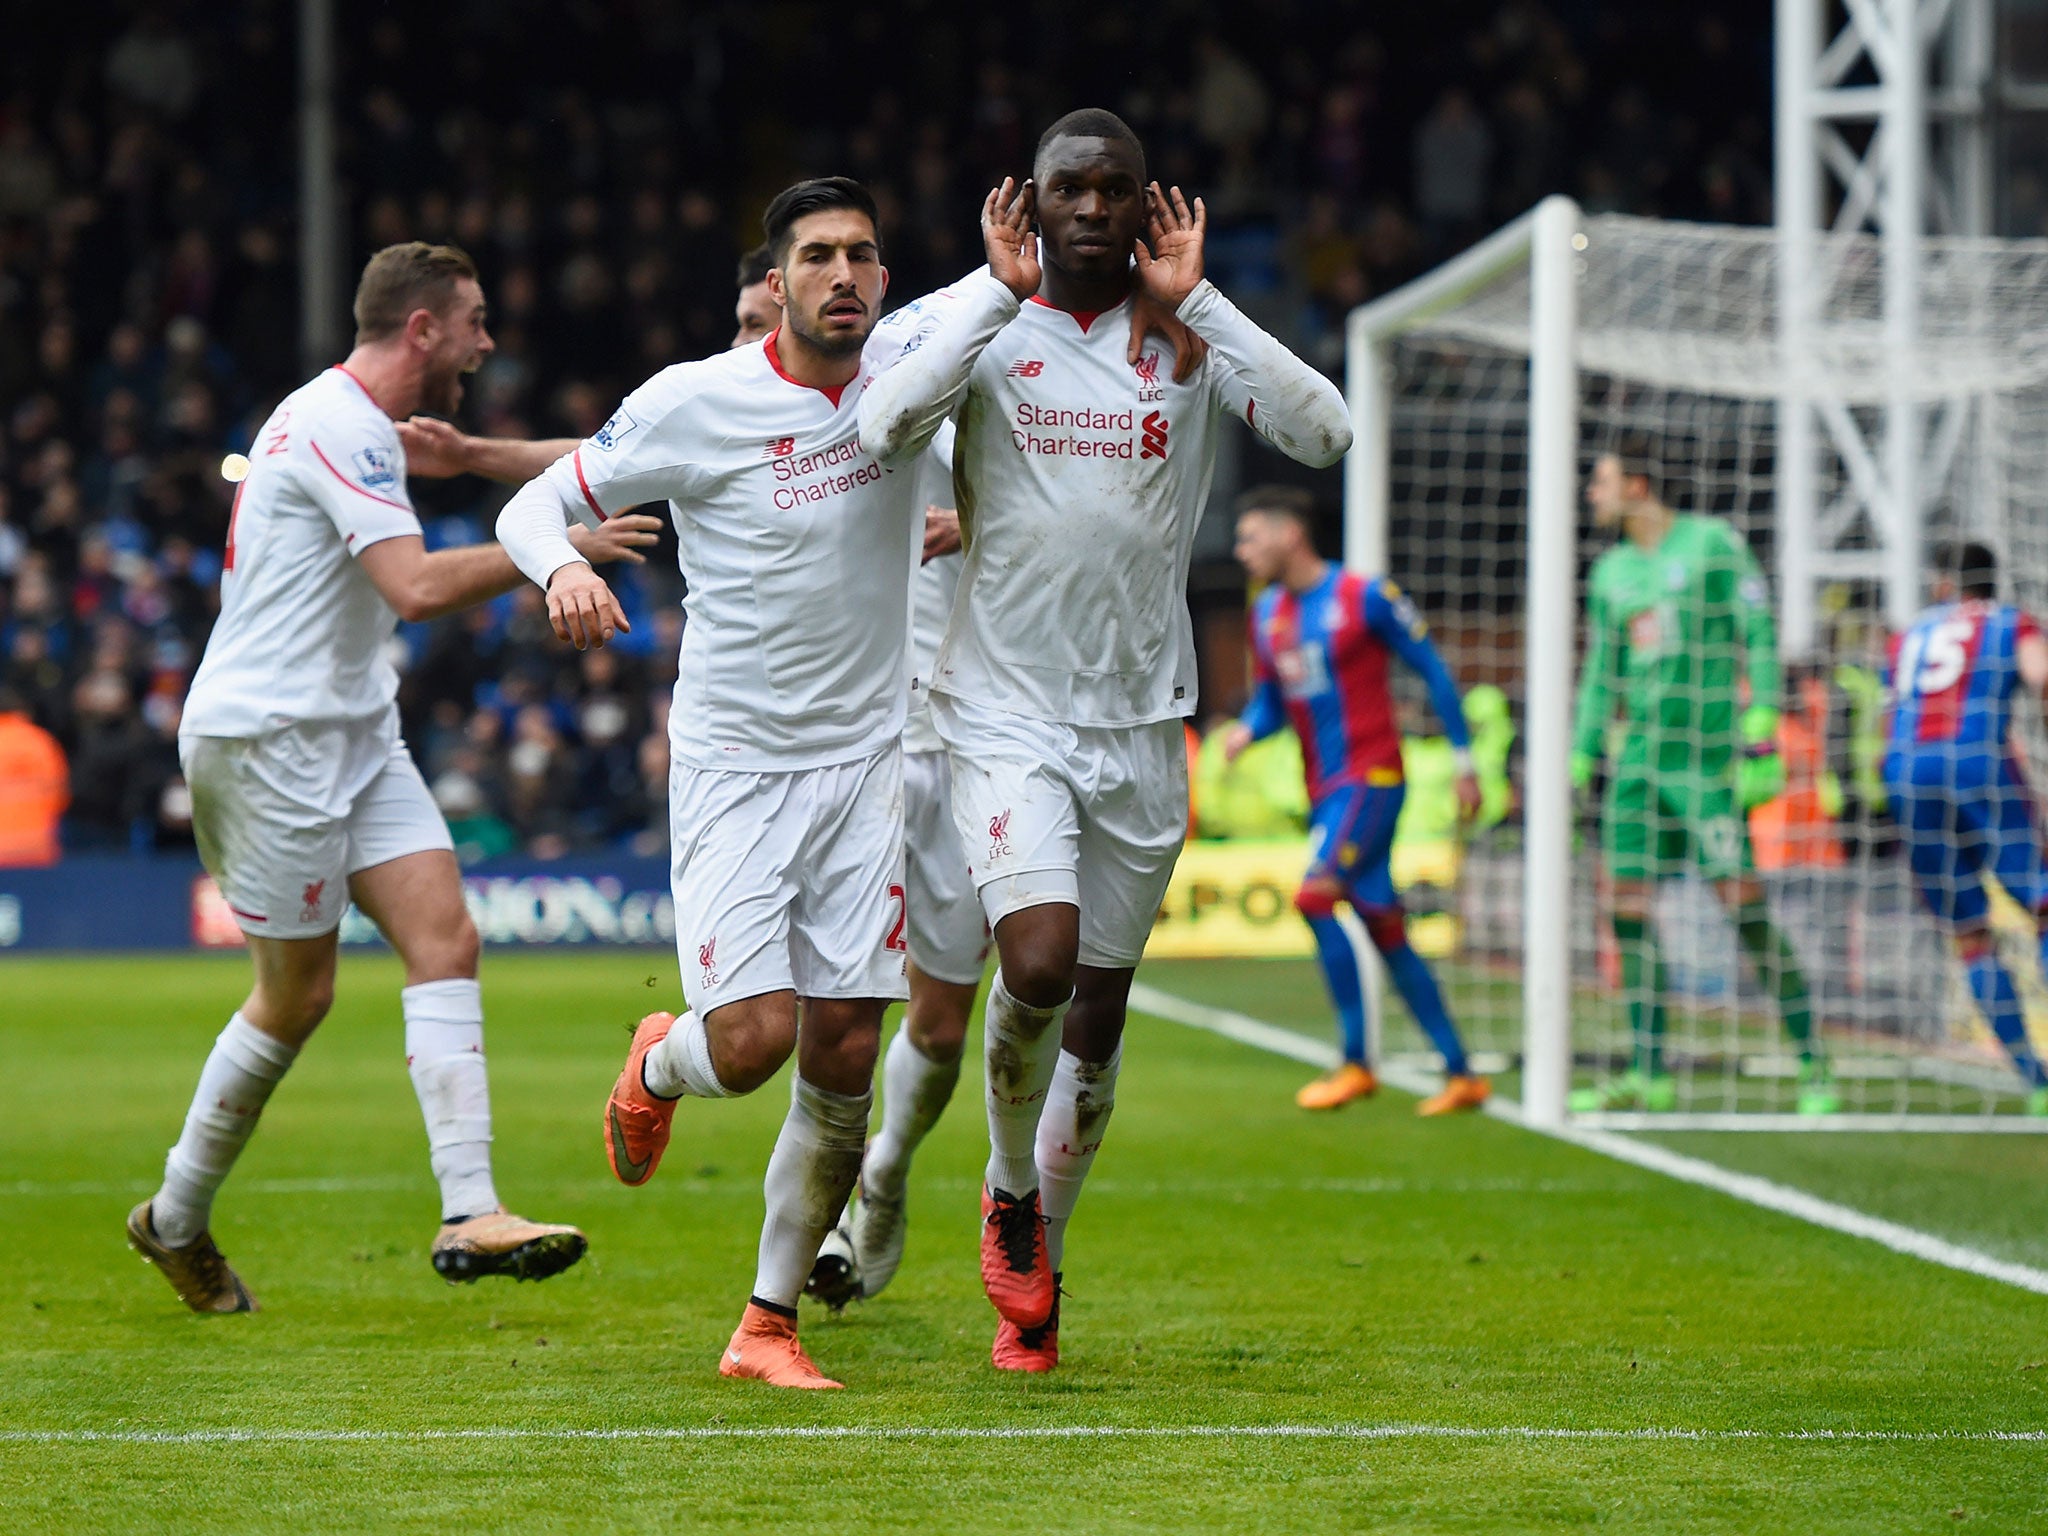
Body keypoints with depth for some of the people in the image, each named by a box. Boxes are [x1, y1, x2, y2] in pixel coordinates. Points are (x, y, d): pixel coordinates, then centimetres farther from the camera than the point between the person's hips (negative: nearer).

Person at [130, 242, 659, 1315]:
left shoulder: (357, 426, 16)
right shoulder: (340, 425, -17)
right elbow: (417, 586, -27)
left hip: (350, 734, 10)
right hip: (268, 737, -10)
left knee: (444, 938, -6)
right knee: (298, 996, -1)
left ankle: (469, 1214, -14)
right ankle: (176, 1220, 17)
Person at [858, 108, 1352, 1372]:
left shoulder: (1189, 336, 2)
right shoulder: (980, 320, -3)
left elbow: (1325, 433, -14)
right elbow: (886, 430, -22)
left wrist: (1194, 302, -15)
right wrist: (1004, 290, -19)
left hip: (1143, 723, 3)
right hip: (1008, 712, -3)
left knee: (1100, 1007, 8)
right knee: (1039, 962, -22)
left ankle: (1039, 1263, 26)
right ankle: (1010, 1186, 6)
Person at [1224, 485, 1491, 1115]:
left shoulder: (1365, 597, -9)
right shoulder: (1267, 613, 12)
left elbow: (1433, 670, -3)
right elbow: (1271, 697, 21)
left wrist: (1464, 760, -4)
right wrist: (1247, 729, -2)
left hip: (1370, 778, -7)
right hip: (1323, 790, 7)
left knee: (1314, 894, -21)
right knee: (1385, 931, 6)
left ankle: (1355, 1062, -15)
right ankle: (1460, 1074, 11)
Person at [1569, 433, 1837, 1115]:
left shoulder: (1713, 543, -3)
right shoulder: (1612, 571, 15)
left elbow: (1760, 637, -6)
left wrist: (1762, 732, -14)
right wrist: (1578, 769, 17)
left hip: (1706, 751, -6)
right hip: (1638, 756, 6)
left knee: (1744, 905, -10)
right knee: (1628, 908, 0)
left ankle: (1814, 1063, -3)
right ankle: (1650, 1076, 6)